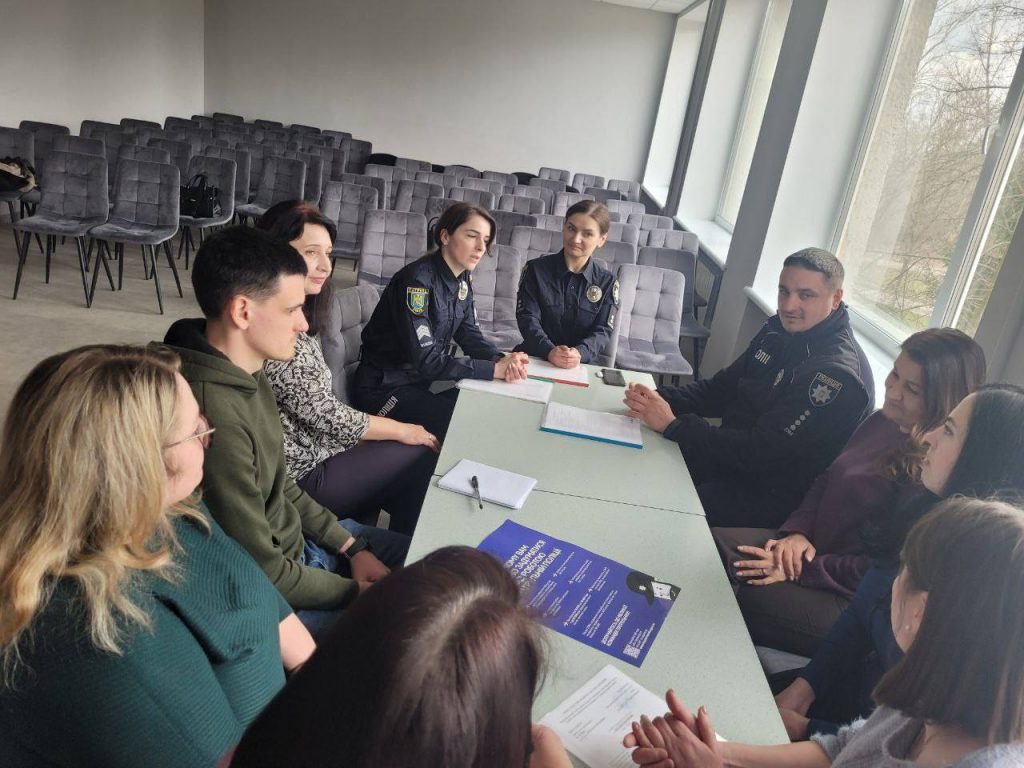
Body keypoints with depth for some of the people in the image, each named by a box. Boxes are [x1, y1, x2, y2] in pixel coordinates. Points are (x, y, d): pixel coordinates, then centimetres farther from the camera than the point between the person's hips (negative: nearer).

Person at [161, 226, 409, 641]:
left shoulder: (248, 373, -3)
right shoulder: (216, 418, -34)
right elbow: (261, 571, -25)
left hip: (298, 538, 9)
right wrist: (357, 592, -11)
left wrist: (350, 545, 4)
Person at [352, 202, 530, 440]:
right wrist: (494, 369, -29)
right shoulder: (417, 280, -23)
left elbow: (470, 334, 3)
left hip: (421, 383, 8)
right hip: (384, 388, -8)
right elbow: (425, 360, -28)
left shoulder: (463, 278, 3)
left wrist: (501, 360, -18)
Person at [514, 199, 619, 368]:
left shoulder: (607, 282, 5)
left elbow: (603, 331, -1)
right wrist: (549, 351, -24)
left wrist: (579, 353, -23)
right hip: (534, 360, -1)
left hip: (581, 366, 1)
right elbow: (528, 318, -6)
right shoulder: (535, 269, 3)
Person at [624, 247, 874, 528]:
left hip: (767, 497, -8)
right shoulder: (780, 330, 2)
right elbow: (723, 387, 6)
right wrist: (661, 399, -12)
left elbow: (760, 454, -28)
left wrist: (671, 424, -27)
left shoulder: (837, 374, -25)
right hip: (730, 456, 8)